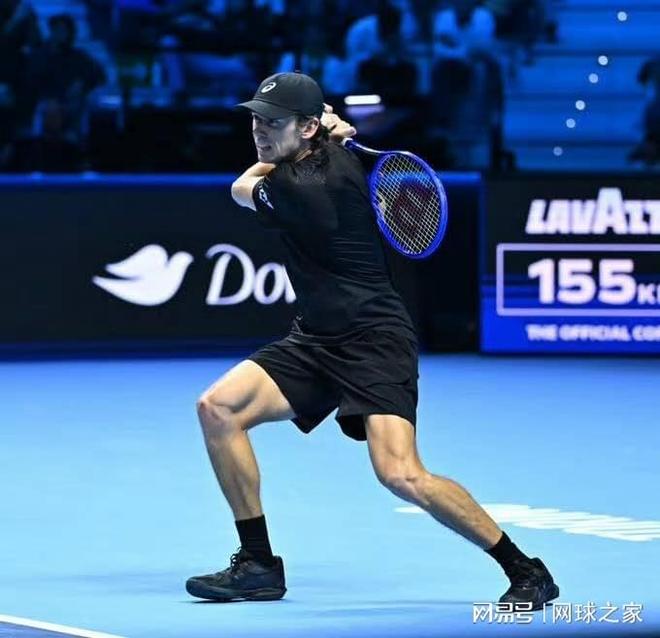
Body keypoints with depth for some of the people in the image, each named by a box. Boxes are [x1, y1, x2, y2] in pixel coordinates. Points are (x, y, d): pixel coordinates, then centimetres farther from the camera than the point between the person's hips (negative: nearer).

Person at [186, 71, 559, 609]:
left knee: (401, 475, -24)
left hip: (374, 342, -10)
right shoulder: (333, 152, 4)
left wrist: (271, 159, 13)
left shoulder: (302, 189, -22)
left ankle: (526, 572, -7)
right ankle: (259, 565, 2)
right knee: (218, 408, -6)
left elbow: (242, 188, 1)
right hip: (317, 340, 10)